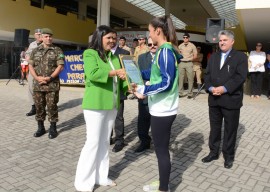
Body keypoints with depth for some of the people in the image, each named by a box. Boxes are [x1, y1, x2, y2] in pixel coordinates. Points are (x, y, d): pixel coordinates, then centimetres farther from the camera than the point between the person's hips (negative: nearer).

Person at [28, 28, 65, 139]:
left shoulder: (57, 51, 2)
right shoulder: (35, 51, 12)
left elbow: (60, 66, -6)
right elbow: (30, 66, 8)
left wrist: (49, 78, -15)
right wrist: (37, 77, -9)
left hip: (52, 85, -3)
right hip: (37, 85, 4)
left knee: (52, 107, 1)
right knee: (39, 106, 10)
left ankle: (53, 128, 13)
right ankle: (40, 128, 23)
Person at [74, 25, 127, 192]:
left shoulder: (114, 56, 15)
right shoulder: (90, 53, -5)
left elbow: (120, 77, 11)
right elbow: (93, 74, -22)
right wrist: (115, 72, -20)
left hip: (112, 104, 7)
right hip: (95, 104, -7)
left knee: (105, 141, 14)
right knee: (93, 142, -2)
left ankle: (101, 176, 28)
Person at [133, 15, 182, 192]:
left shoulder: (165, 52, -18)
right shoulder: (164, 50, 12)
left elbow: (166, 82, -23)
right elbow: (155, 74, 17)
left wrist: (144, 90, -20)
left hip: (163, 110, -10)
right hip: (162, 108, 10)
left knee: (162, 150, 4)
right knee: (161, 149, 19)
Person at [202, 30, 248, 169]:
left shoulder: (240, 57, -2)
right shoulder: (213, 57, 14)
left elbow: (240, 77, -14)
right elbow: (207, 75, 7)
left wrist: (224, 88, -22)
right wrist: (211, 88, -11)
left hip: (231, 100, -4)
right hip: (214, 99, 4)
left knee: (230, 130, 8)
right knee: (214, 128, 14)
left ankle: (228, 156, 22)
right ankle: (213, 152, 28)